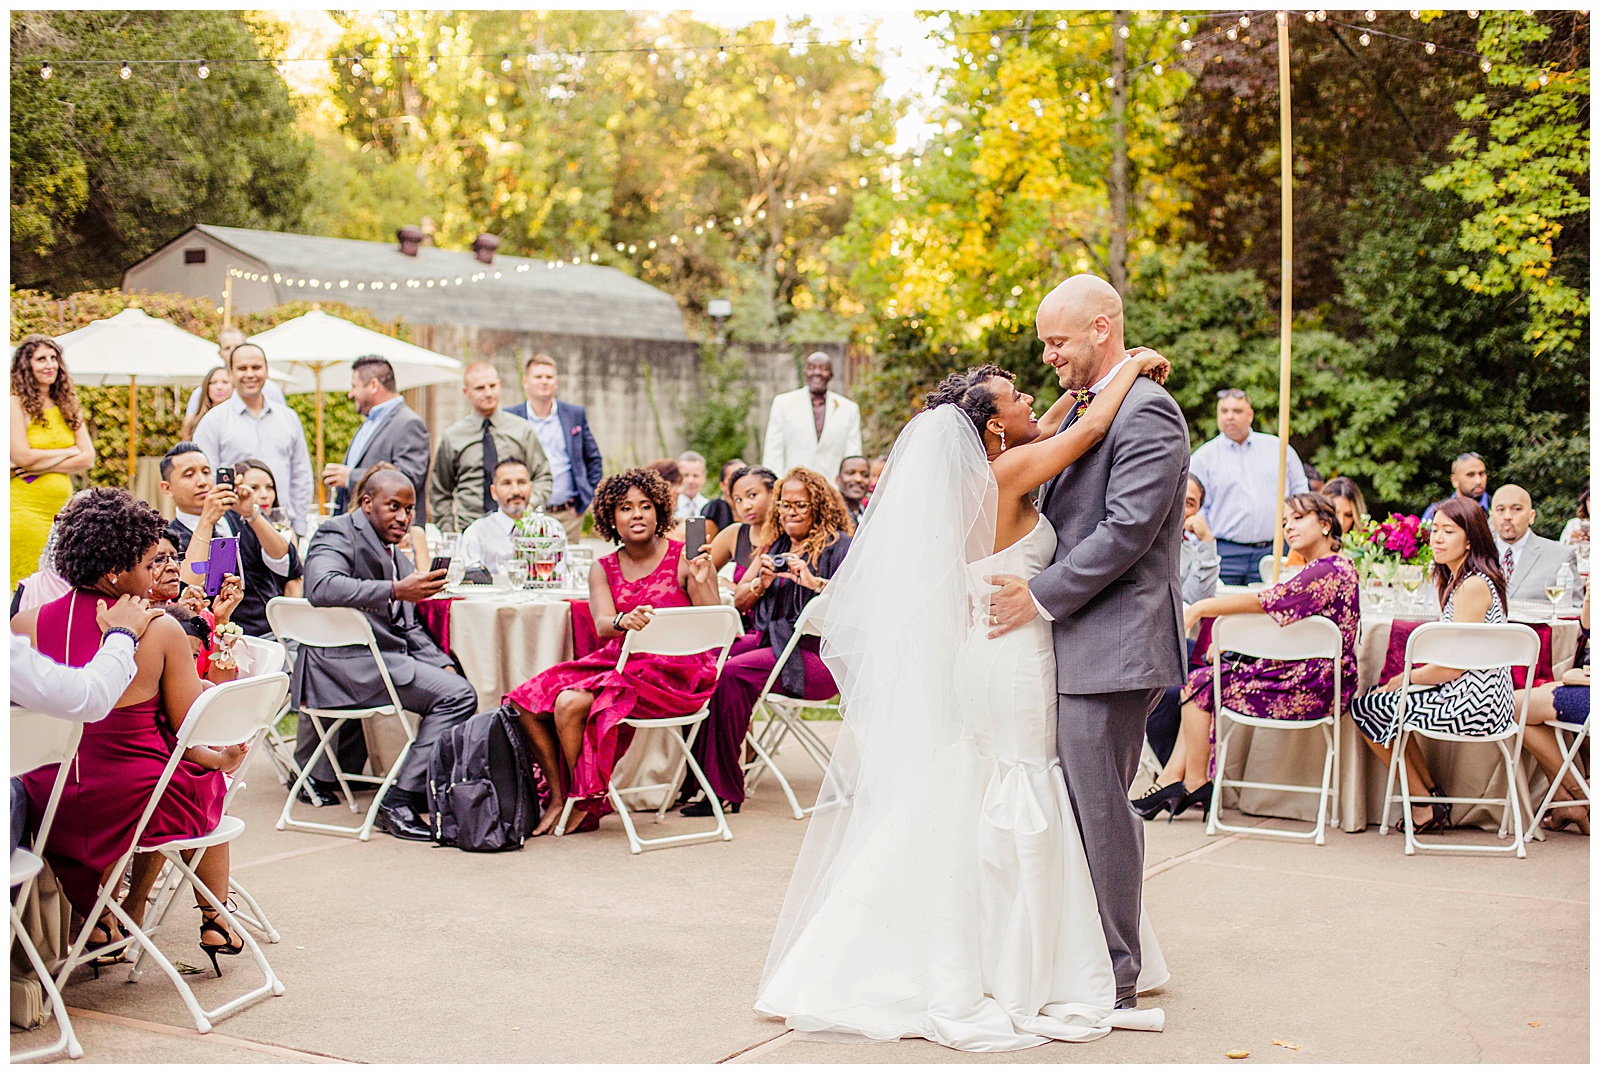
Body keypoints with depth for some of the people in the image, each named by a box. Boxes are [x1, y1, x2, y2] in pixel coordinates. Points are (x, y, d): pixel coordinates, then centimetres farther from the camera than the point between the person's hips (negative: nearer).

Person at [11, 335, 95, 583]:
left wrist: (42, 466, -7)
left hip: (61, 511, 5)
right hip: (25, 509, -5)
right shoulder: (17, 404, -2)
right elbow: (22, 457, -13)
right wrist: (68, 452, -2)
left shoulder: (67, 407, 14)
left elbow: (88, 458, 5)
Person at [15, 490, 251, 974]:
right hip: (134, 804, -3)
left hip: (50, 807, 3)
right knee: (206, 782, 30)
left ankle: (97, 917, 38)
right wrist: (223, 759, 16)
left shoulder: (26, 624, -5)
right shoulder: (162, 631, -12)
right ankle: (214, 921, 40)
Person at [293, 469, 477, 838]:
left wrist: (443, 664, 5)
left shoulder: (398, 558, 24)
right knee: (458, 695, -21)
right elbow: (322, 587, -24)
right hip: (346, 660, -9)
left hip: (386, 658, 9)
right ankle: (399, 801, -18)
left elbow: (409, 627, 24)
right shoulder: (338, 532, -3)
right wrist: (396, 590, -31)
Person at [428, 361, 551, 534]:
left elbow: (543, 477, 12)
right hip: (469, 531, 0)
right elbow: (440, 492, 16)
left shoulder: (522, 431, 10)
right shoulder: (452, 437, 10)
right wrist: (449, 532, 6)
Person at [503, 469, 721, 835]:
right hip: (618, 662, 6)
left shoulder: (684, 559, -3)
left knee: (572, 702, -26)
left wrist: (701, 582, -26)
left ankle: (586, 804, -6)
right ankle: (558, 796, -2)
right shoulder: (604, 569, 10)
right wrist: (623, 621, -32)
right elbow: (602, 624, -8)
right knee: (527, 702, -14)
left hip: (672, 673, -6)